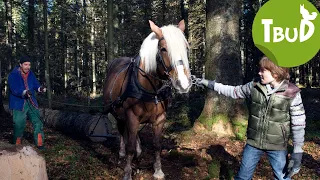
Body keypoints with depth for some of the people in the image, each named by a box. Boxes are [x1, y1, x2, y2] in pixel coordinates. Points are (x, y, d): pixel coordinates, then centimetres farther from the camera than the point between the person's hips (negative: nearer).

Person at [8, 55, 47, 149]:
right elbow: (14, 89, -20)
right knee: (19, 125, -1)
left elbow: (36, 84, 5)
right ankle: (17, 145, 17)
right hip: (19, 104, -5)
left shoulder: (31, 74, 8)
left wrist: (40, 88, -19)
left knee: (38, 122, 1)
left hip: (31, 103, 5)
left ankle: (40, 144, 11)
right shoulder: (13, 75, -10)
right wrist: (24, 92, -38)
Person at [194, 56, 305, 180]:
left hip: (277, 147, -3)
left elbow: (298, 124, -11)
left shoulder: (292, 94, -16)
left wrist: (297, 154, -12)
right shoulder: (255, 86, -6)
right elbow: (233, 91, 10)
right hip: (253, 143, 3)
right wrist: (209, 84, 7)